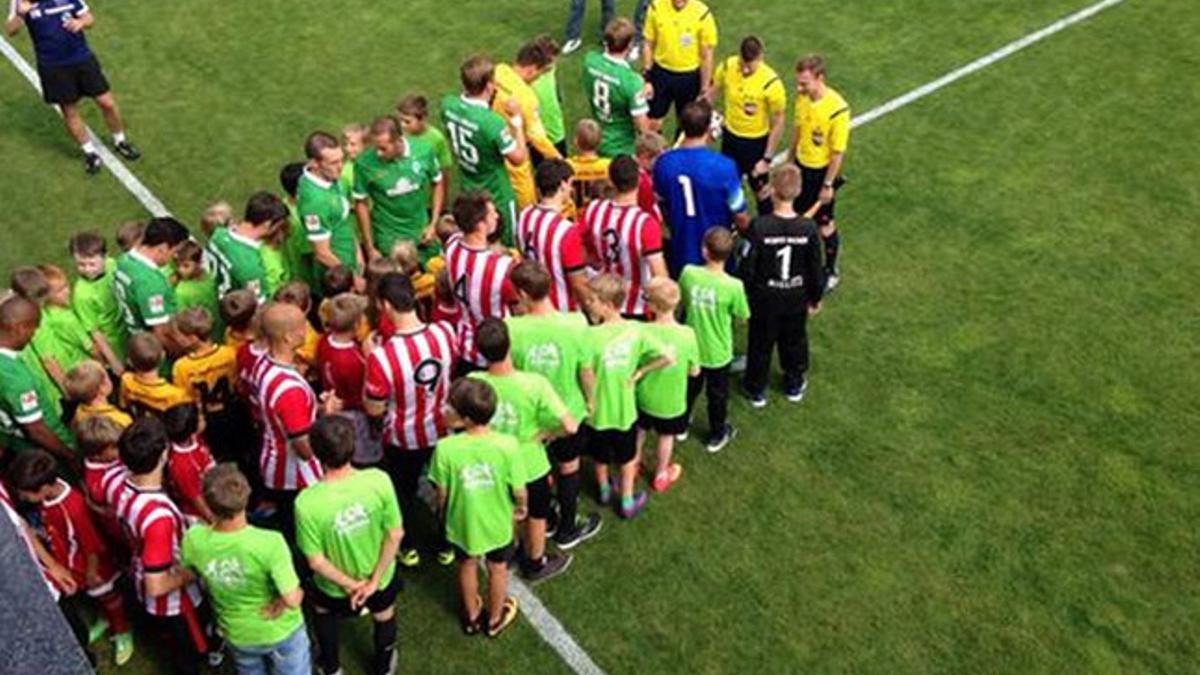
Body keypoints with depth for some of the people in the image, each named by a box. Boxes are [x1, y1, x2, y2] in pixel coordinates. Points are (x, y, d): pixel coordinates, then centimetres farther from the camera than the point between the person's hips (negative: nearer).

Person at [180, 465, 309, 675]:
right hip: (281, 632, -3)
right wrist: (299, 593, -12)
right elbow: (292, 599, -33)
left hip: (238, 636, 4)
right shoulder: (269, 543, -37)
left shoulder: (193, 540, -24)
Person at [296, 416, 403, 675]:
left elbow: (316, 561, -22)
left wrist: (350, 585, -7)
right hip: (380, 574, 1)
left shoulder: (307, 502, -33)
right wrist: (374, 579, -9)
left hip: (334, 586, -1)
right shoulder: (379, 480, -29)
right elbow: (395, 534, -18)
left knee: (322, 610, 35)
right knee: (383, 613, 34)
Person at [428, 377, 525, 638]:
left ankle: (472, 616, 51)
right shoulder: (507, 445, -30)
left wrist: (442, 512, 9)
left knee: (467, 565, 29)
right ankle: (495, 619, 49)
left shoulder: (445, 448, -29)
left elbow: (442, 494, -14)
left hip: (462, 522, 0)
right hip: (498, 522, 0)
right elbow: (519, 490, -18)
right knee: (497, 569, 27)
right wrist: (522, 507, 6)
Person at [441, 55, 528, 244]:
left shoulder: (448, 105, -17)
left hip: (469, 192, 6)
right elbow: (518, 158, -23)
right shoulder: (493, 122, -37)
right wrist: (516, 120, -16)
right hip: (497, 198, -6)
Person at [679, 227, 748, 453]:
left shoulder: (688, 273, -20)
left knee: (690, 387, 28)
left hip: (691, 347, 2)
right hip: (718, 352, -2)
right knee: (717, 393, 21)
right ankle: (717, 435, 40)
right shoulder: (733, 286, -27)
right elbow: (742, 317, -12)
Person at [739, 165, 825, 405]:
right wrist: (816, 298, 9)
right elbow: (816, 269, -8)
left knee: (761, 343, 19)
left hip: (764, 298, -2)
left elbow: (748, 267, -18)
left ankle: (756, 389, 35)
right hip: (797, 298, 2)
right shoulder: (808, 228, -19)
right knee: (794, 341, 25)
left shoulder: (759, 226, -26)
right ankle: (795, 384, 44)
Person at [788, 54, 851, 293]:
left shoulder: (838, 109, -28)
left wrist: (828, 184, -16)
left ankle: (831, 272, 30)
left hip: (822, 171, -6)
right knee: (798, 215, 18)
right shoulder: (802, 97, -8)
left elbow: (838, 151, -21)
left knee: (824, 224, 10)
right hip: (801, 165, 6)